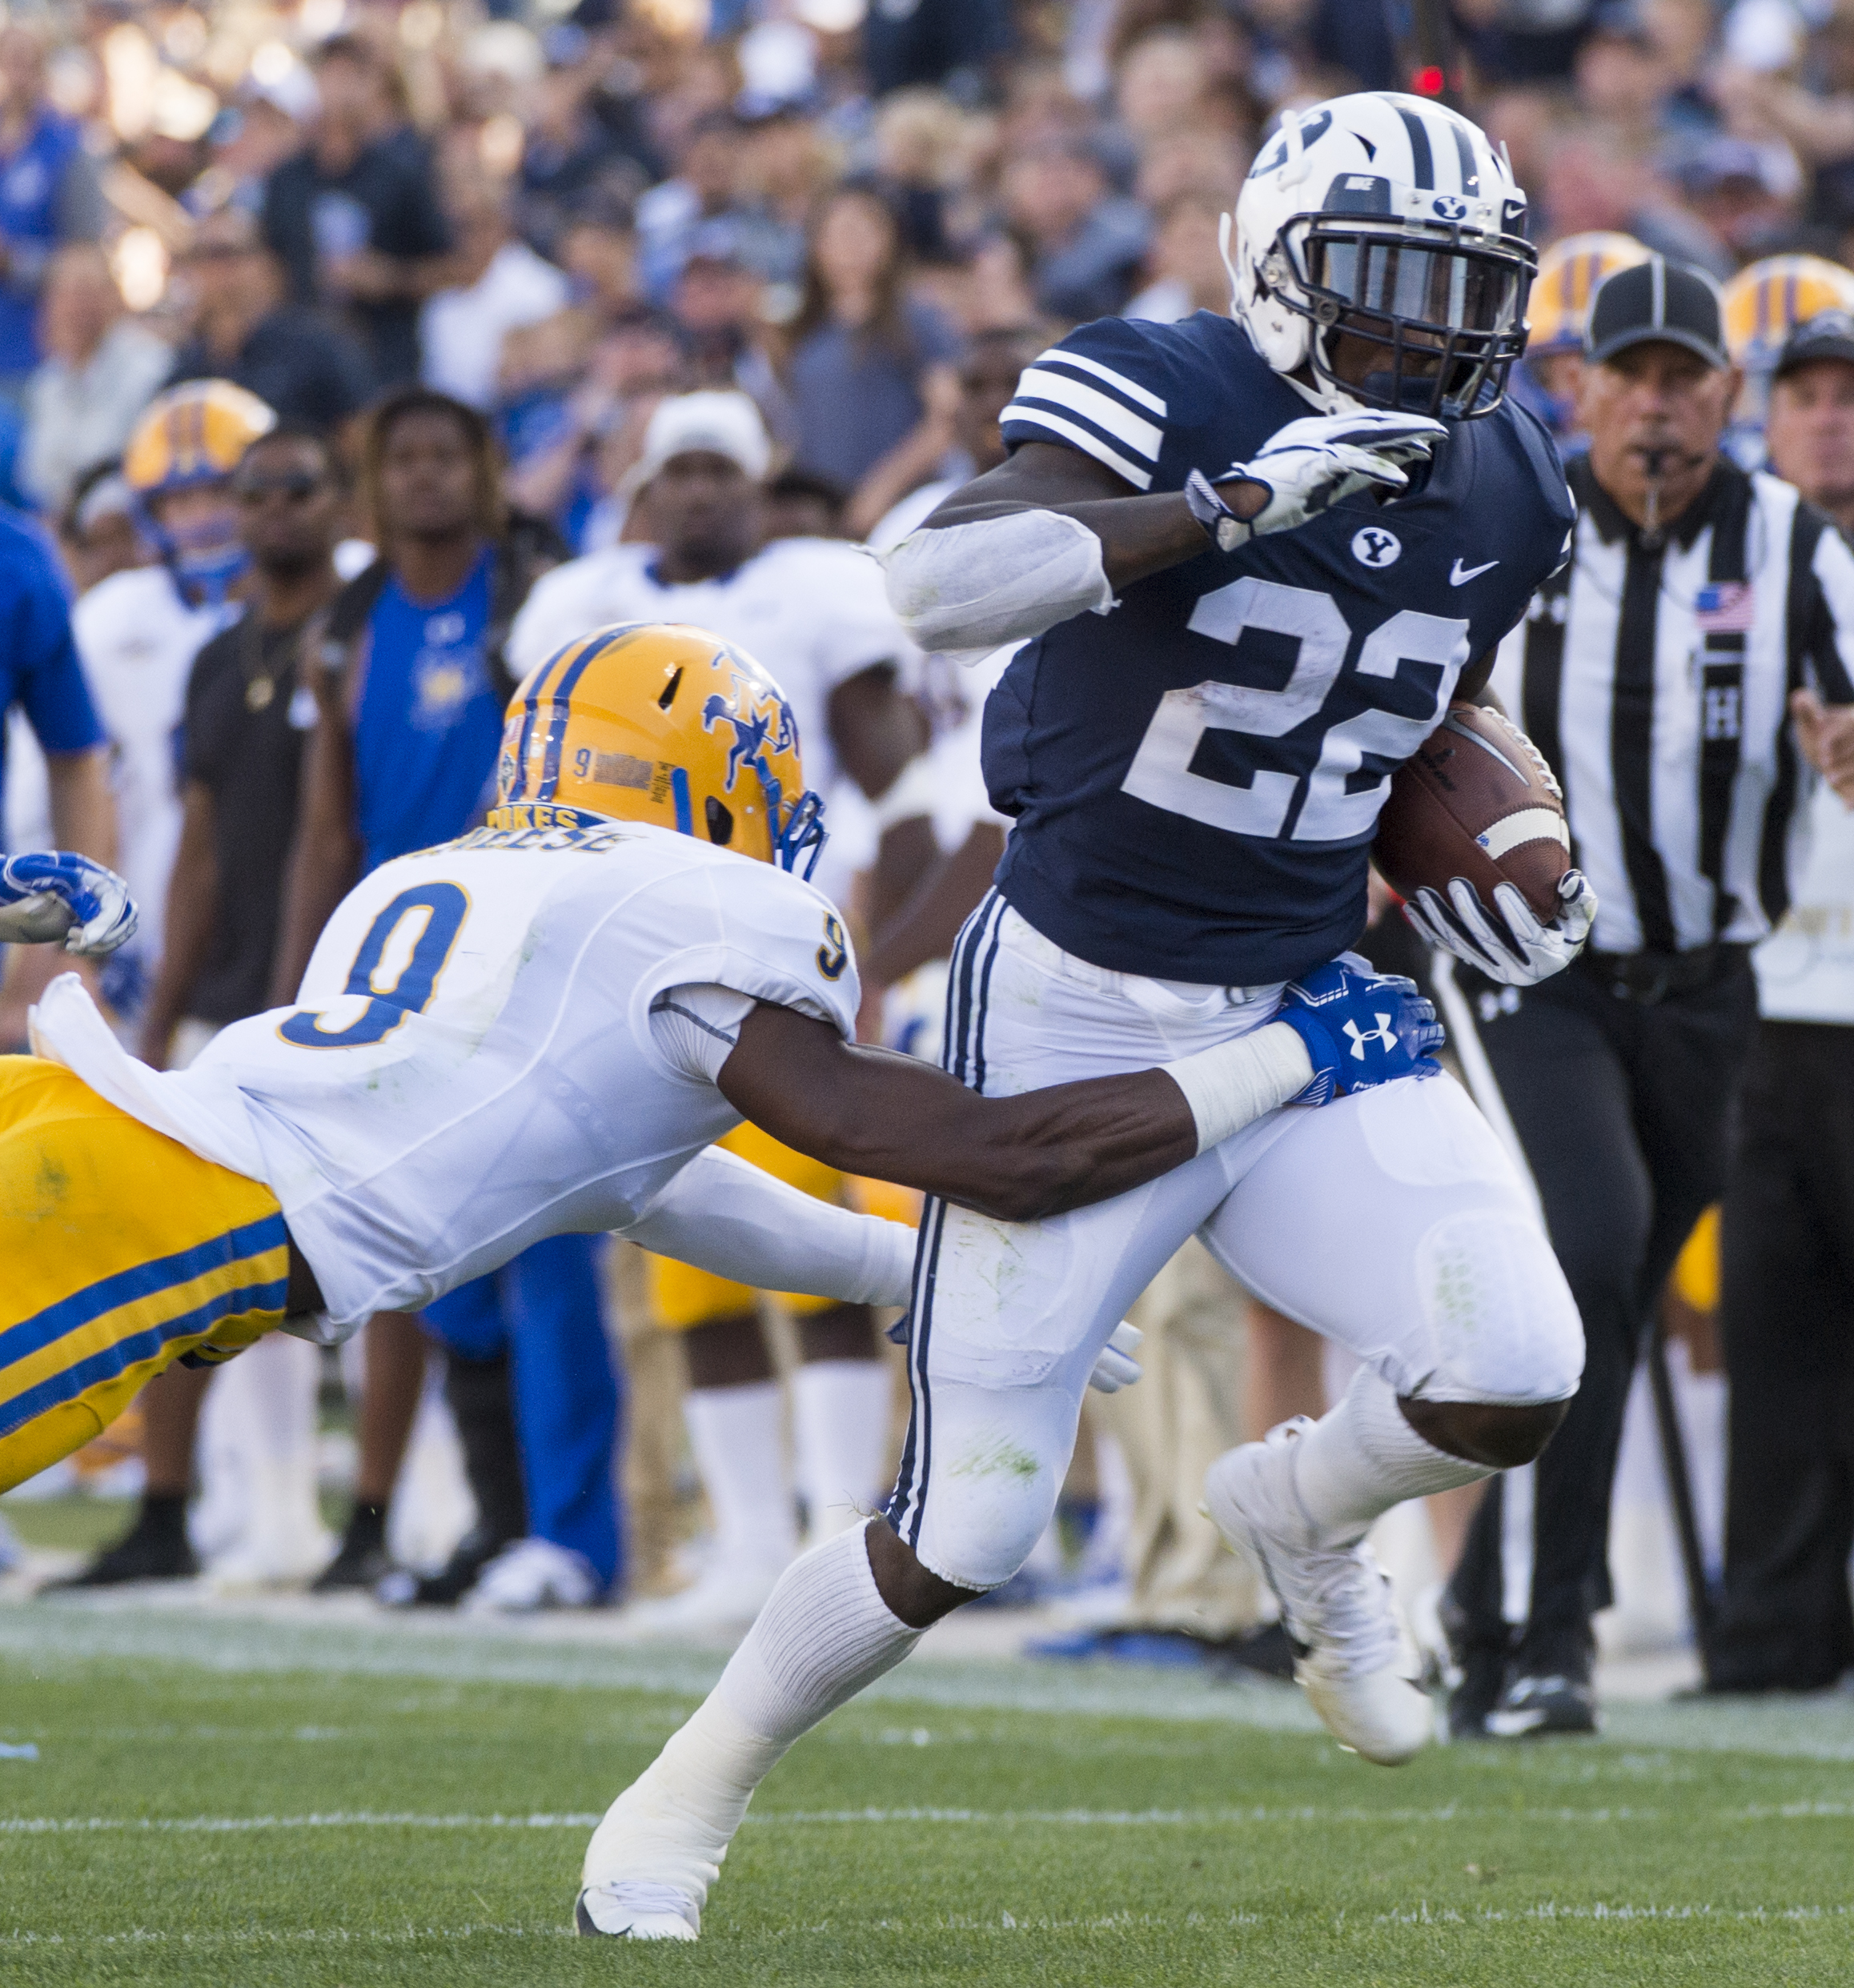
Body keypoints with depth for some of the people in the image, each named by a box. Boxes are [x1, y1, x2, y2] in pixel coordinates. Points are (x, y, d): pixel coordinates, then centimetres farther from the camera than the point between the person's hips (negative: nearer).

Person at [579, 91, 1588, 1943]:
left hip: (1305, 1014, 5)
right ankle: (690, 1794, 21)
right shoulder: (1166, 401, -17)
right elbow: (939, 584, -35)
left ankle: (1300, 1515, 17)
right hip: (1075, 1017, -5)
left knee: (1512, 1377, -18)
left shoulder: (1497, 493, 4)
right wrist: (1240, 503, -37)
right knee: (967, 1533, -5)